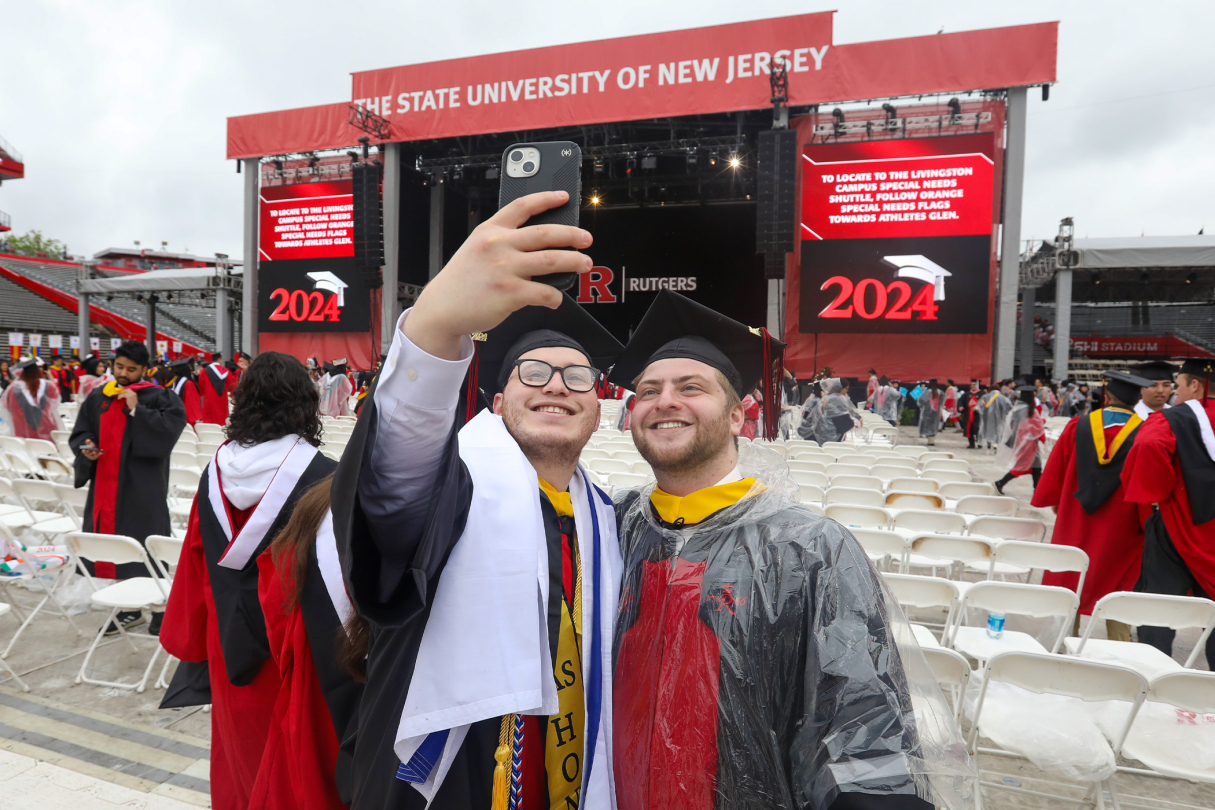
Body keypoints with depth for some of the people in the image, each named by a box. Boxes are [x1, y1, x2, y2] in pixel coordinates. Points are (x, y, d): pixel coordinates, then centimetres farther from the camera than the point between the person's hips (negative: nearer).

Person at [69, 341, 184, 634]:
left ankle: (161, 608, 10)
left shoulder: (158, 397, -4)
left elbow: (171, 427, -18)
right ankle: (129, 608, 23)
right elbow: (79, 432, 16)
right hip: (105, 484, 5)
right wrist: (85, 447, -4)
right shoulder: (97, 397, 11)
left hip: (142, 487, -5)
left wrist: (136, 409, -20)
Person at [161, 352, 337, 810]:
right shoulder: (323, 479, -22)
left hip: (229, 647, 5)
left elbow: (196, 565, 4)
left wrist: (192, 645, 17)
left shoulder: (217, 472, -7)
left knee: (238, 760, 24)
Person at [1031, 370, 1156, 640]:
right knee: (1117, 588, 10)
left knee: (1071, 581, 14)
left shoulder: (1078, 426, -7)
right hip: (1121, 529, -1)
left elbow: (1056, 469, 1)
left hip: (1076, 520, 1)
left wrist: (1056, 501, 16)